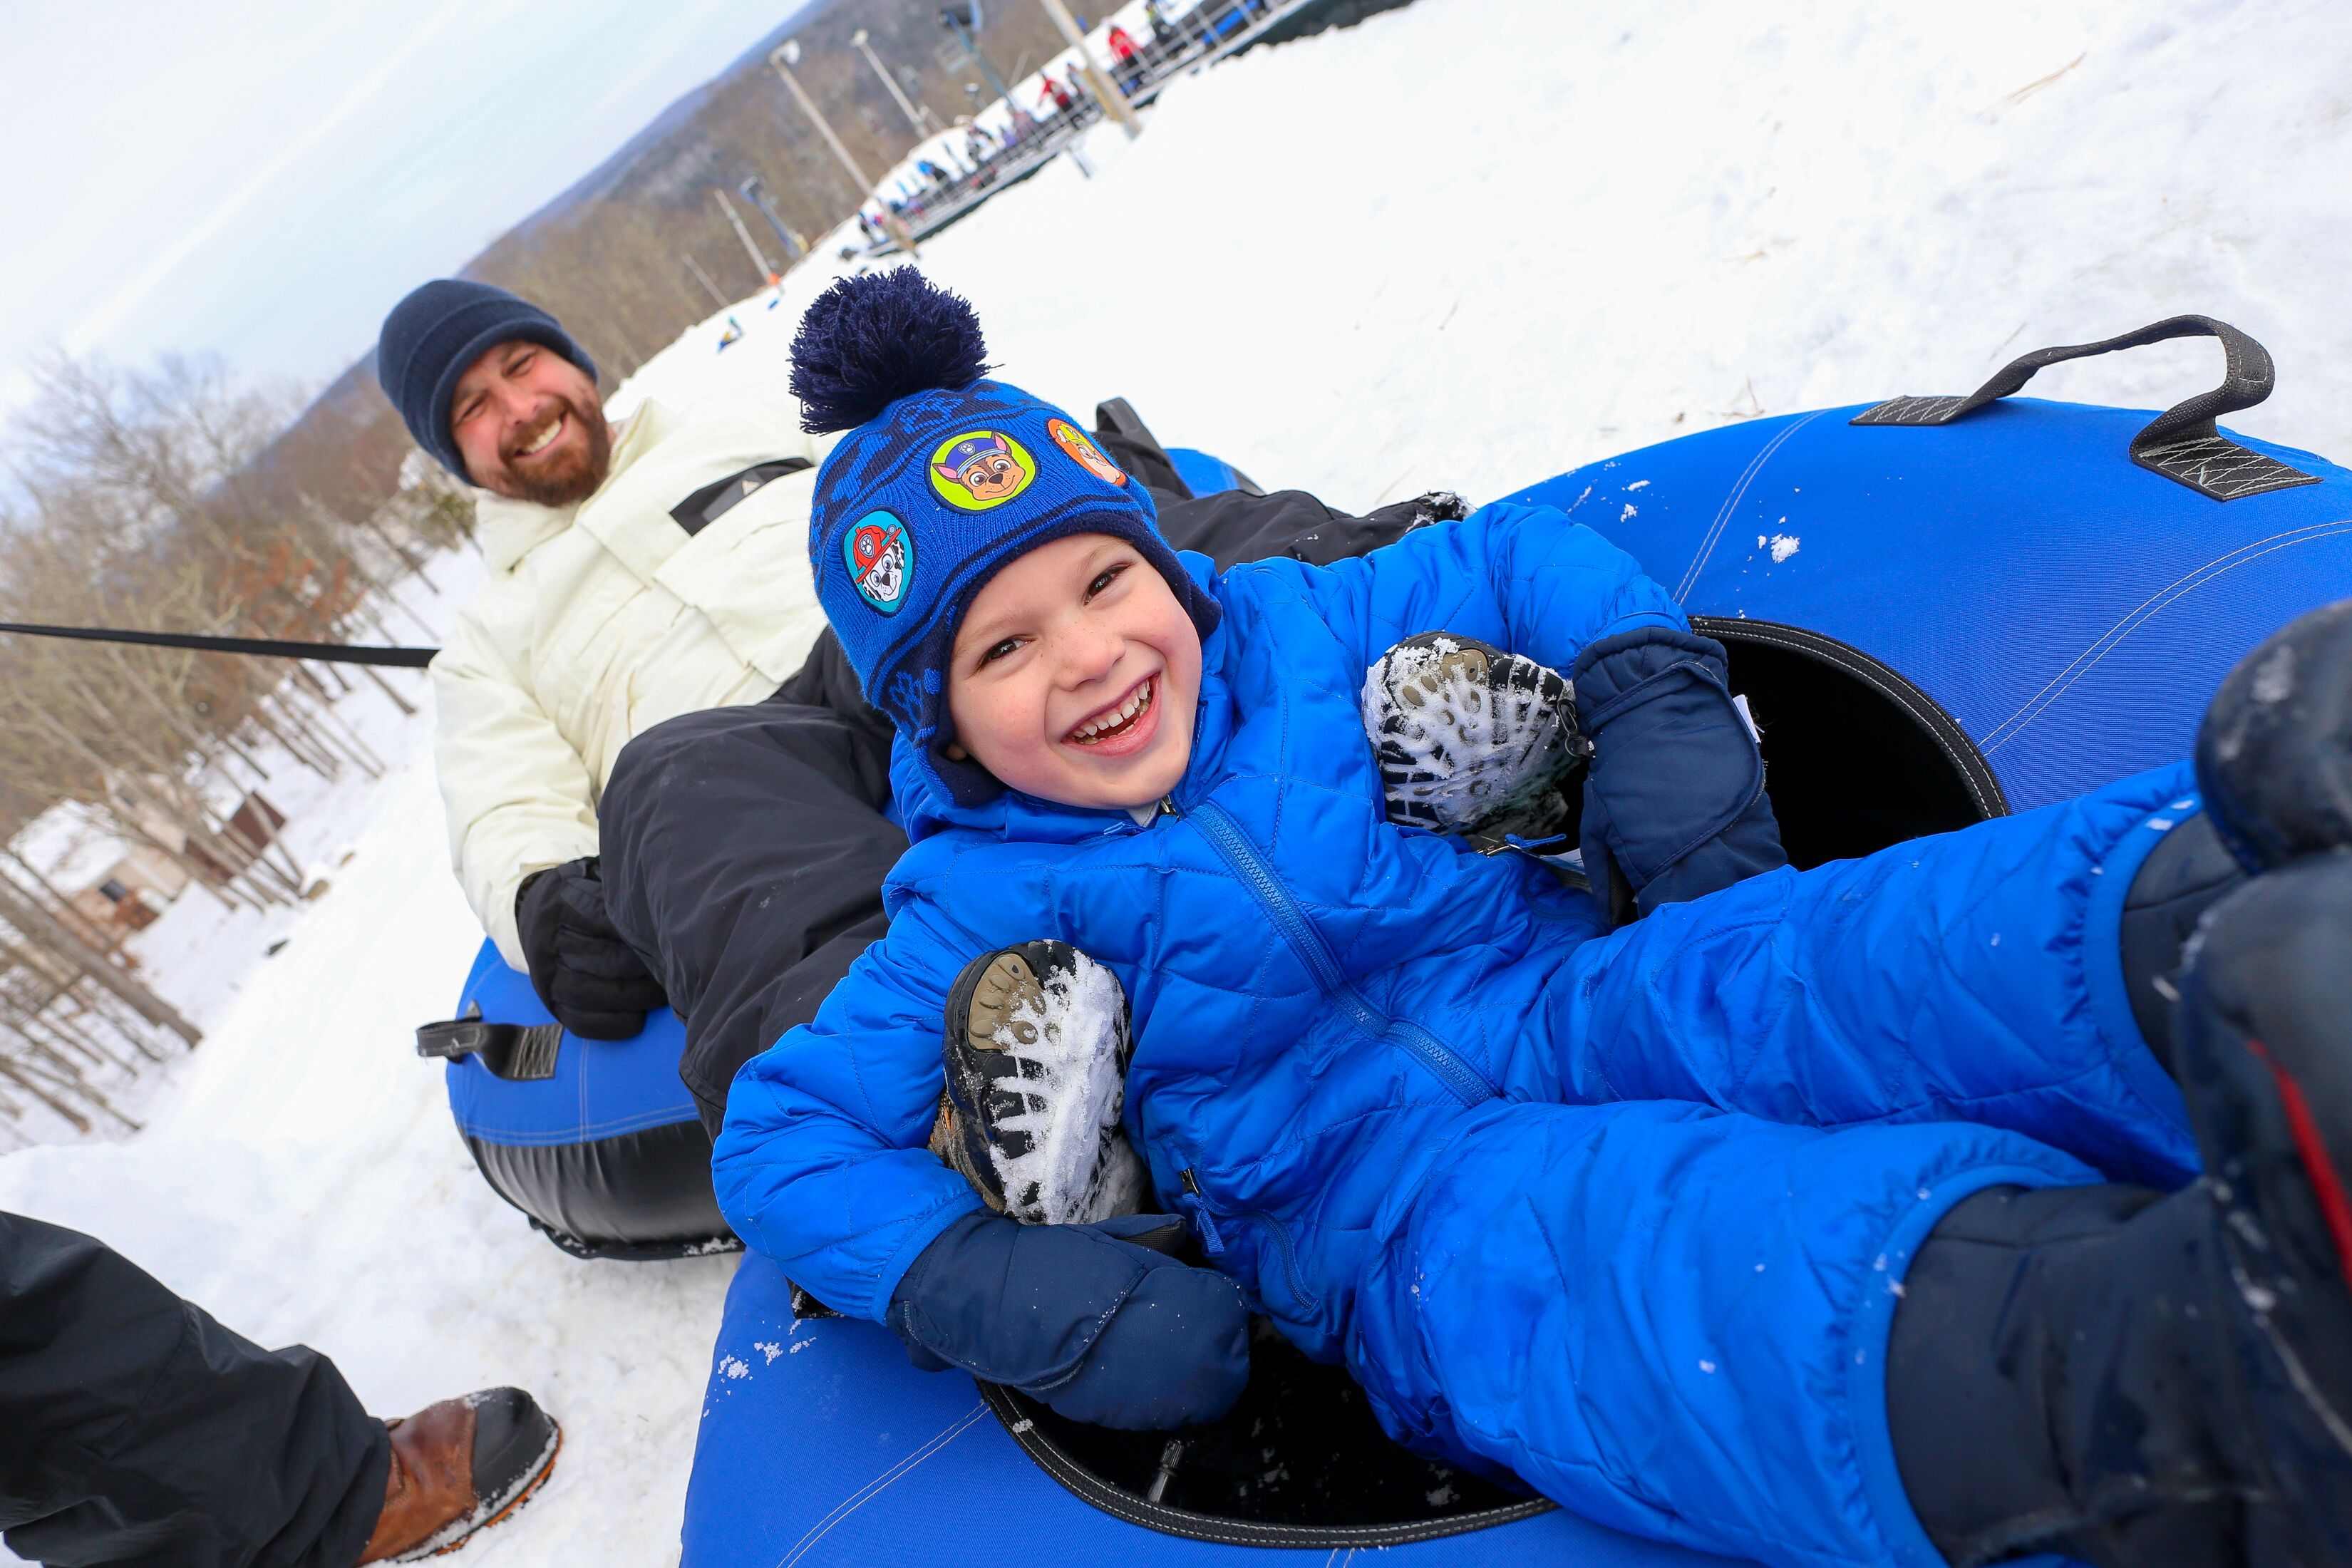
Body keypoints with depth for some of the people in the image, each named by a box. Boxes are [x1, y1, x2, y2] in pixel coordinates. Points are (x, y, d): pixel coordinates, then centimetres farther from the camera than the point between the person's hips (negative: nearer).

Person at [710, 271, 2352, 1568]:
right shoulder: (984, 916, 5)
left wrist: (1656, 709, 3)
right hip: (1396, 1214, -4)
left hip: (1596, 1001, 5)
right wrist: (1008, 1295, -11)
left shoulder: (1295, 624, 13)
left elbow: (1521, 556, 24)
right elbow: (783, 1131, 5)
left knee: (1907, 950, -28)